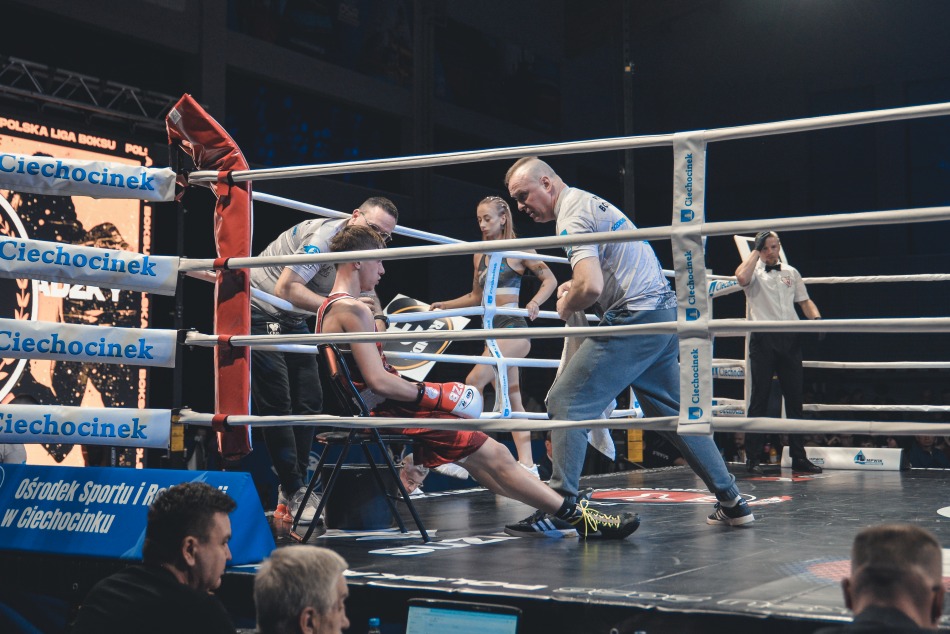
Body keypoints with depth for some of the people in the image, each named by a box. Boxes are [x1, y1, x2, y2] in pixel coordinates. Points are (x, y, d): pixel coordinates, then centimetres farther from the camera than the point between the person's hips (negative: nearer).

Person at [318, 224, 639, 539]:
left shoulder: (328, 309, 15)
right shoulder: (353, 310, -18)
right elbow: (378, 381, -25)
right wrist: (434, 395, -13)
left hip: (373, 412, 10)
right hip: (388, 415, -10)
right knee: (494, 455, -7)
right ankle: (575, 516, -3)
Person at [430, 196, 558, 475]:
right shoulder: (480, 256, 16)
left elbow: (550, 279, -5)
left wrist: (534, 302, -22)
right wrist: (446, 305, 17)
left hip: (513, 326, -8)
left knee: (474, 381, -21)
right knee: (511, 400, 7)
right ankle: (527, 463, 9)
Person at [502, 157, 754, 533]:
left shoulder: (571, 215, -12)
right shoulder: (590, 201, 19)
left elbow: (590, 288, -25)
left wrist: (566, 306, -4)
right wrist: (574, 287, 16)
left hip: (634, 319, -10)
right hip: (664, 313, 10)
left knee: (566, 402, -8)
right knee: (673, 413, 17)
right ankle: (732, 502, 19)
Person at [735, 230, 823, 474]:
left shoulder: (791, 272, 17)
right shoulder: (754, 271, 3)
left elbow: (804, 301, 19)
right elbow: (741, 277, -21)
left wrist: (816, 318, -1)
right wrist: (756, 251, -9)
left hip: (790, 339, 4)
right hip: (763, 338, -4)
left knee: (794, 398, 6)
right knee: (760, 398, -3)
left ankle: (798, 456, 12)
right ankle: (753, 458, 1)